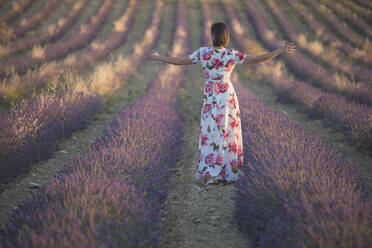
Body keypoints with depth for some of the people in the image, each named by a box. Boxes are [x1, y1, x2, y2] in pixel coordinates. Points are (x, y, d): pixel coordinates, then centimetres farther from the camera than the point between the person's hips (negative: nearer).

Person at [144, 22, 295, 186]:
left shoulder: (203, 52, -5)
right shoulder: (231, 55, -9)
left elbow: (181, 61, 0)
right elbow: (256, 60, -12)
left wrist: (157, 58, 11)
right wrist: (279, 52, -7)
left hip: (210, 97, 1)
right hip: (227, 96, -1)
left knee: (209, 135, 7)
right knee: (228, 134, 8)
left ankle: (209, 172, -4)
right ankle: (226, 175, 12)